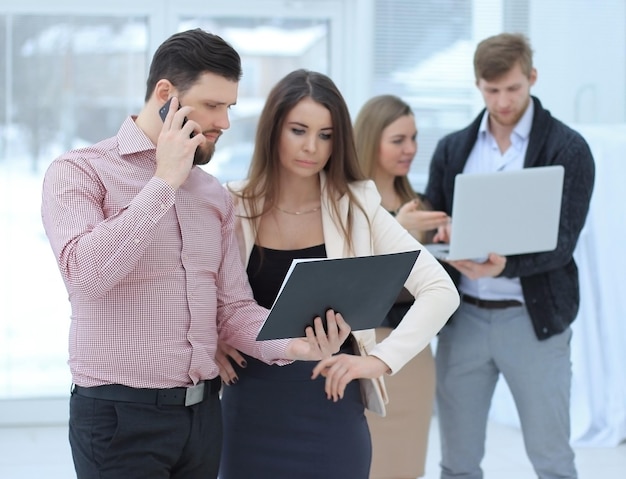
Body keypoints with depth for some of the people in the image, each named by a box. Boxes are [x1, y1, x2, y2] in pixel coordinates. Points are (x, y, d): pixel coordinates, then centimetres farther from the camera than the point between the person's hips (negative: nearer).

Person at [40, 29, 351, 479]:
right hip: (120, 414, -6)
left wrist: (290, 344, -12)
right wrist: (164, 182, -16)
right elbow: (86, 272, -23)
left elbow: (233, 307, 8)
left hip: (204, 411, 6)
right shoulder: (80, 171, -6)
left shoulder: (215, 194, 11)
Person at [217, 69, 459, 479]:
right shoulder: (232, 207, -2)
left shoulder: (357, 207, -4)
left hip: (329, 407, 0)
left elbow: (441, 290, -9)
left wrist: (381, 359, -20)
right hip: (250, 412, 1)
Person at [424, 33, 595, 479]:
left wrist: (504, 265, -32)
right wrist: (442, 236, -16)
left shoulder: (568, 148, -6)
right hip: (462, 316, 4)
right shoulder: (452, 148, 7)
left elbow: (562, 241, -13)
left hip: (533, 318, -3)